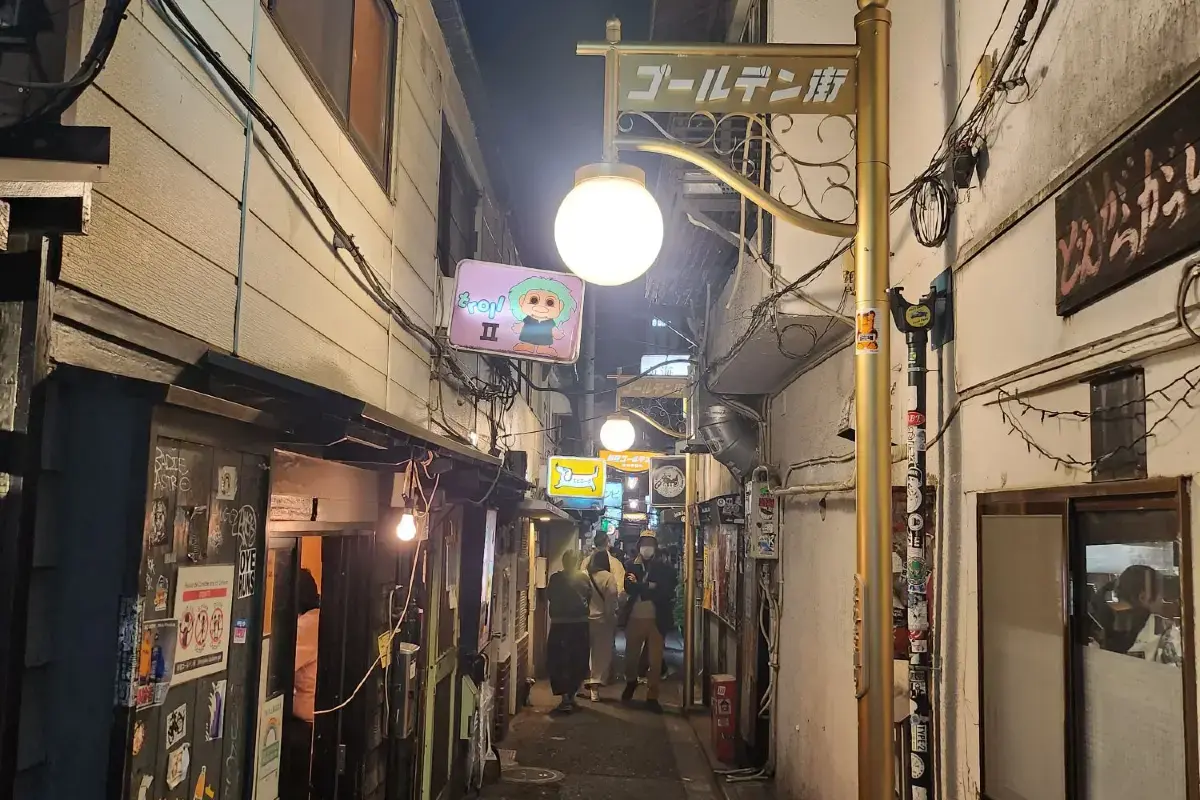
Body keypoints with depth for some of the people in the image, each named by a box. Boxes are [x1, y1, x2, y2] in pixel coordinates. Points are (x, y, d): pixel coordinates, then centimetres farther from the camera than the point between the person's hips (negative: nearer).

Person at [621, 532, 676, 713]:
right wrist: (650, 587, -18)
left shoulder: (665, 569, 0)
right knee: (630, 655, 14)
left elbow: (667, 593, -12)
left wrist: (640, 588, -13)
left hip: (657, 620, -2)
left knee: (655, 660, -1)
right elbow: (629, 588, -8)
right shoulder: (632, 567, 6)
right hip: (635, 618, 2)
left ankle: (652, 697, 10)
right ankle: (631, 682, 42)